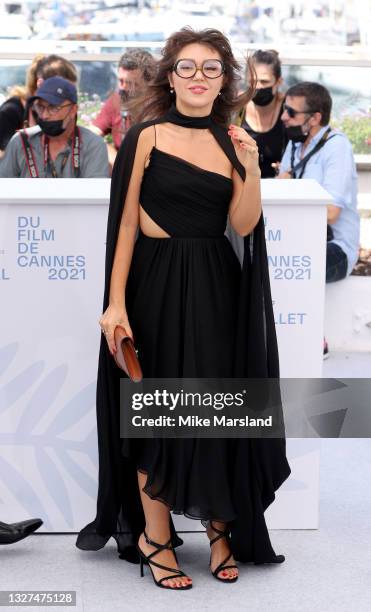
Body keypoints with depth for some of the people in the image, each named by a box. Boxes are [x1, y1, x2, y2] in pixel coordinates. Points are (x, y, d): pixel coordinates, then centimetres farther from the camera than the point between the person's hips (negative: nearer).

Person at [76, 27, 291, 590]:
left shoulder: (232, 141, 7)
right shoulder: (148, 136, -4)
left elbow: (243, 225, 0)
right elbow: (125, 222, -7)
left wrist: (251, 167, -15)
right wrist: (116, 302, -12)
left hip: (216, 288, 3)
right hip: (158, 282, -3)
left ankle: (220, 525, 23)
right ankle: (155, 537, 13)